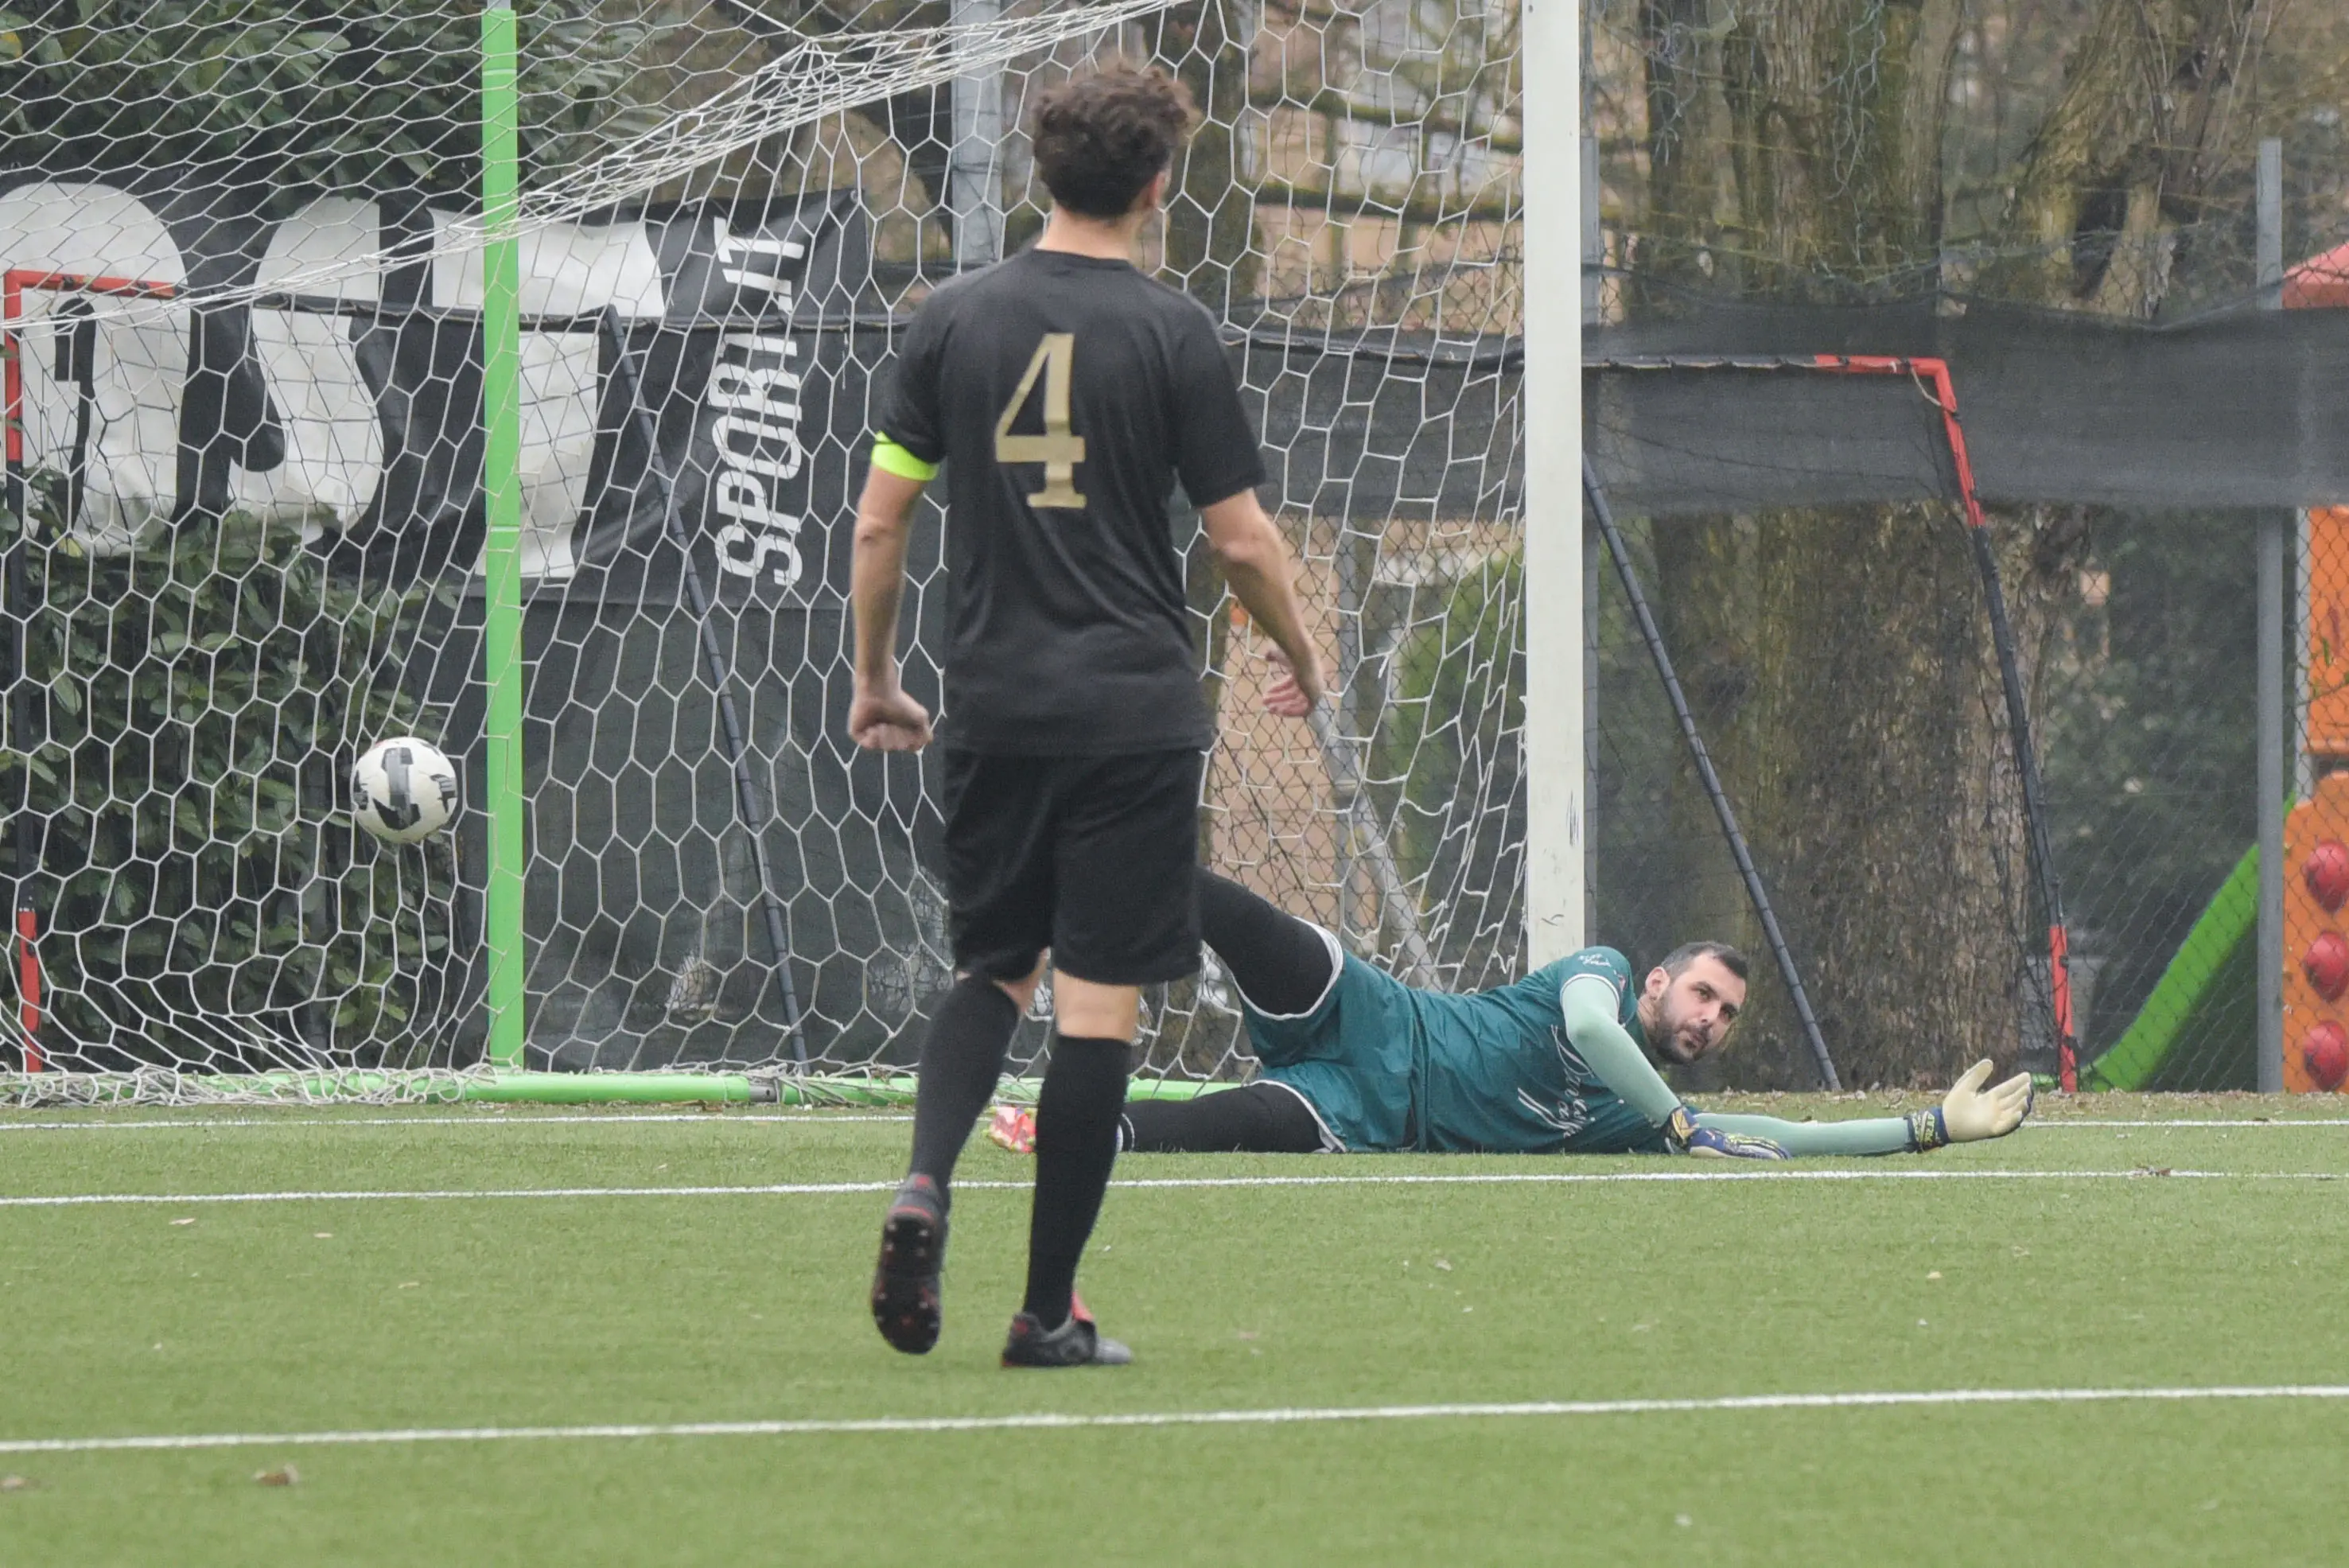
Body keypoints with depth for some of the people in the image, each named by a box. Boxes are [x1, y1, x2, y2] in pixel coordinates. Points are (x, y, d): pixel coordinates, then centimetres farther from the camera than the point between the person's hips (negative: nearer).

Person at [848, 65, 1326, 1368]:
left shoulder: (954, 319, 3)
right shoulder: (1170, 334, -6)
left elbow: (878, 523, 5)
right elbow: (1241, 539, -3)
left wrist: (873, 679, 19)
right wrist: (1302, 661, 15)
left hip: (994, 709, 3)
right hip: (1133, 710, -3)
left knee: (991, 968, 18)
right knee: (1097, 1004, 0)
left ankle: (925, 1183, -10)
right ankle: (1048, 1312, 1)